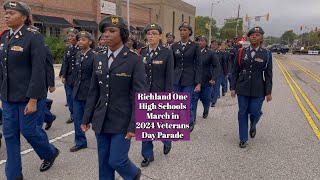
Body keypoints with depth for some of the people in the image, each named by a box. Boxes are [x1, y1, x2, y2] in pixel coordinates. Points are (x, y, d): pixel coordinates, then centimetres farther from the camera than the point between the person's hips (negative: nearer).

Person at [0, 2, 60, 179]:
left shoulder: (34, 37, -12)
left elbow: (39, 70, -17)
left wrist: (33, 99, -19)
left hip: (28, 96, -7)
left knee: (28, 130, 4)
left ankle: (50, 152, 34)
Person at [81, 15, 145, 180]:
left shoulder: (135, 60, -11)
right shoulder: (98, 59, 6)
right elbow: (93, 92, 10)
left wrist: (133, 126, -16)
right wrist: (86, 118, 9)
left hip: (122, 121, -5)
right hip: (101, 120, 5)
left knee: (116, 160, 1)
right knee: (104, 162, 13)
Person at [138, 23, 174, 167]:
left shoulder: (167, 53, -6)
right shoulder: (142, 53, 5)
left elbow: (169, 77, -9)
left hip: (160, 95, -3)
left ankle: (167, 141, 38)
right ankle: (148, 155, 22)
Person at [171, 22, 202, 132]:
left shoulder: (195, 46, -1)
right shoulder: (174, 46, 7)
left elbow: (198, 65, -3)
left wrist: (198, 83, -8)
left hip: (189, 79, -3)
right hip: (176, 79, 3)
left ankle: (190, 122, 23)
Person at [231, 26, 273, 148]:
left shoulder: (266, 54, -1)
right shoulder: (241, 53, 1)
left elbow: (268, 74, 0)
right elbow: (235, 72, 5)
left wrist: (268, 92, -3)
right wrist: (233, 88, 1)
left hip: (258, 90, -1)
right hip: (242, 88, 1)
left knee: (255, 112, 1)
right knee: (242, 113, 5)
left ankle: (253, 127, 38)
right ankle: (243, 139, 20)